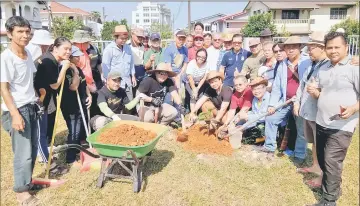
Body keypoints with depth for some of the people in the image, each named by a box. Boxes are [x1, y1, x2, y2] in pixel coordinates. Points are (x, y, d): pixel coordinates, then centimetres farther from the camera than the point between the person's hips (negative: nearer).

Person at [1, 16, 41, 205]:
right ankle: (21, 190, 15)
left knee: (32, 149, 14)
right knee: (24, 153, -1)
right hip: (17, 110, -7)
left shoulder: (28, 54, 7)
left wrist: (35, 97, 17)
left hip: (31, 107, 7)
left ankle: (26, 181, 32)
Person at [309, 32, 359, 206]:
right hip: (321, 122, 7)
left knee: (331, 162, -6)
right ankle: (332, 187, 40)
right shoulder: (323, 69, 10)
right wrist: (313, 91, -3)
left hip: (341, 126, -7)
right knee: (322, 160, 17)